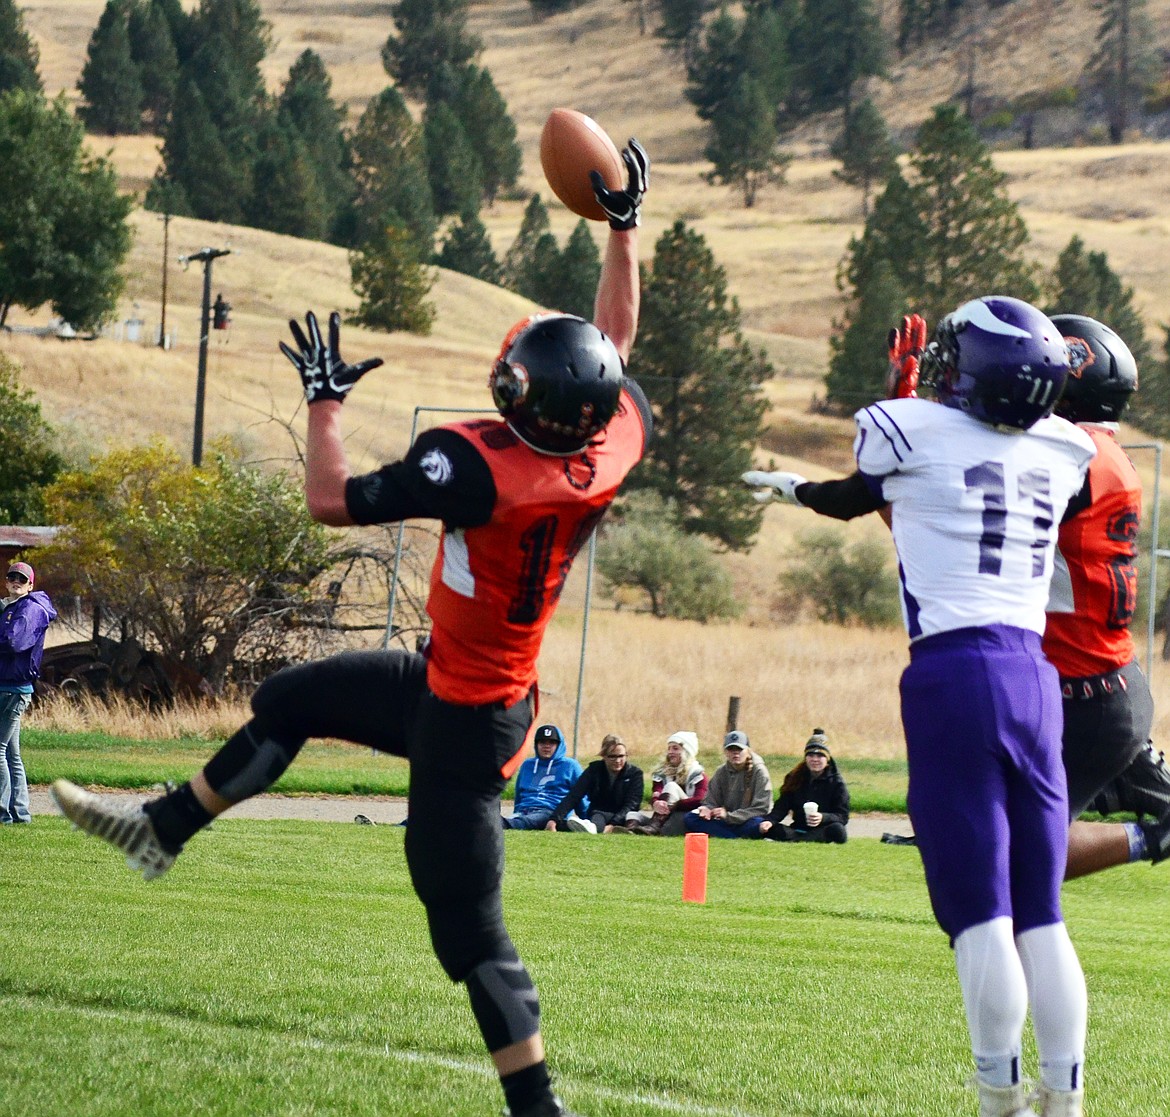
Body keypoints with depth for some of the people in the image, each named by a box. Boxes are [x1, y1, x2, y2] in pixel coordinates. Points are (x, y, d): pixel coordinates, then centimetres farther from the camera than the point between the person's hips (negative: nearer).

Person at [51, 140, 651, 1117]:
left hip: (461, 718, -9)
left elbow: (333, 501, -20)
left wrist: (326, 400, -6)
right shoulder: (618, 443, -12)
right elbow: (616, 343, 10)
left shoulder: (477, 464, -31)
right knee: (289, 700, 25)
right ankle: (164, 829, 40)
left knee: (468, 925, -3)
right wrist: (624, 225, 15)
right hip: (492, 688, 9)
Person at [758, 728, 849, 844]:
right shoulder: (795, 778, 8)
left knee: (837, 830, -37)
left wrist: (823, 818, -28)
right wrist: (769, 820, -21)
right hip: (799, 829, 2)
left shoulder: (836, 782, 0)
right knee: (768, 829, -25)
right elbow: (781, 807, 1)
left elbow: (843, 816, -7)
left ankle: (794, 840, -40)